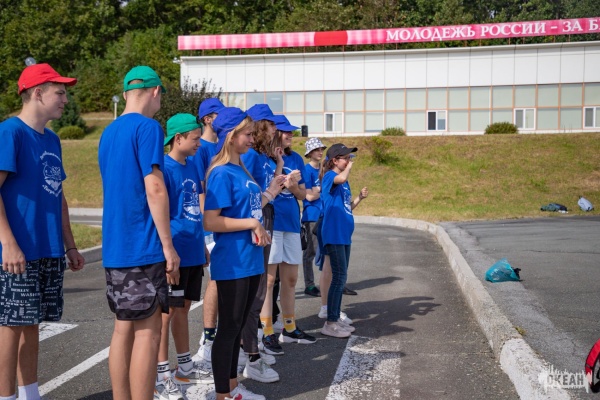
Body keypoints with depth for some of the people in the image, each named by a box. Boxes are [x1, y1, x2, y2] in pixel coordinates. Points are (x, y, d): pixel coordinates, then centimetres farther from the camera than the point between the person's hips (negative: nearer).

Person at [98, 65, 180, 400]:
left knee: (124, 328, 12)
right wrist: (169, 246, -13)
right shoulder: (148, 127, -10)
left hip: (115, 247, 8)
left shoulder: (109, 132, 16)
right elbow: (155, 189, -17)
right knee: (147, 331, -3)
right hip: (143, 247, -8)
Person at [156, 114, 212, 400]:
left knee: (183, 310, 16)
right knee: (167, 312, 1)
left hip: (193, 253, 8)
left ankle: (185, 368, 27)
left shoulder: (191, 167, 11)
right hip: (175, 255, -8)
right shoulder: (165, 169, -12)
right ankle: (161, 377, 10)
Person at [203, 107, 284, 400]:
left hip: (250, 260, 9)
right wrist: (253, 224, -20)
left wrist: (269, 194, 12)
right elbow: (210, 222, -22)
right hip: (232, 264, -9)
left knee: (237, 327, 17)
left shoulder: (242, 170, 12)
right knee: (228, 328, 2)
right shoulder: (221, 174, -15)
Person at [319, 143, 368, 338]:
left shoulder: (344, 182, 15)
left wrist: (359, 198, 3)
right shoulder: (329, 176, -10)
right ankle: (330, 323, -1)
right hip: (334, 234, -9)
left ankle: (336, 319, 22)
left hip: (344, 235, 9)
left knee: (341, 277, 13)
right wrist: (349, 166, -14)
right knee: (339, 277, -8)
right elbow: (341, 178, -34)